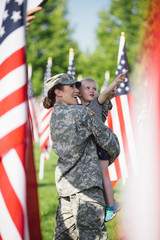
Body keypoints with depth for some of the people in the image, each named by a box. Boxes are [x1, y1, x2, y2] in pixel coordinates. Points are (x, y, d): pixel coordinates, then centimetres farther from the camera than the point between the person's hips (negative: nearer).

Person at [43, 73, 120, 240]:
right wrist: (114, 154, 17)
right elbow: (106, 138, -3)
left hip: (65, 182, 9)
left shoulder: (54, 117, 16)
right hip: (86, 182, -9)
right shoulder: (81, 112, -8)